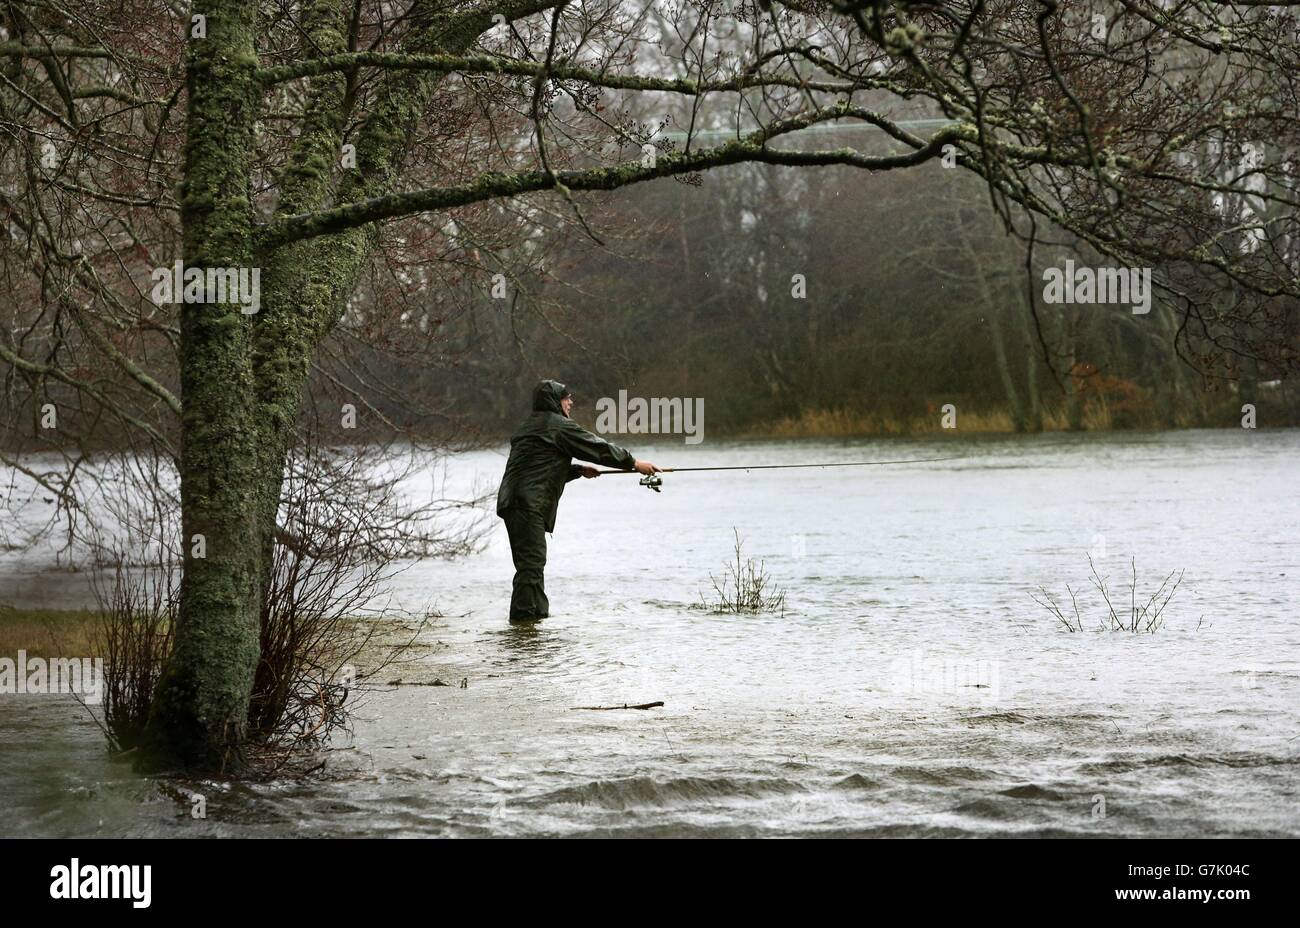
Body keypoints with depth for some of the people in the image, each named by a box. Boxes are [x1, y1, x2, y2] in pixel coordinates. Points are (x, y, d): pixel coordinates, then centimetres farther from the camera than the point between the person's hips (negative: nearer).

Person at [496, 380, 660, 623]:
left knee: (533, 563, 12)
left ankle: (539, 612, 15)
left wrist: (578, 470, 22)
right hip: (528, 503, -10)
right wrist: (634, 463, 6)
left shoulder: (528, 427, 23)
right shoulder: (559, 425, -5)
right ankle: (523, 616, -16)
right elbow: (598, 448, -2)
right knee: (532, 562, -12)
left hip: (511, 501, 10)